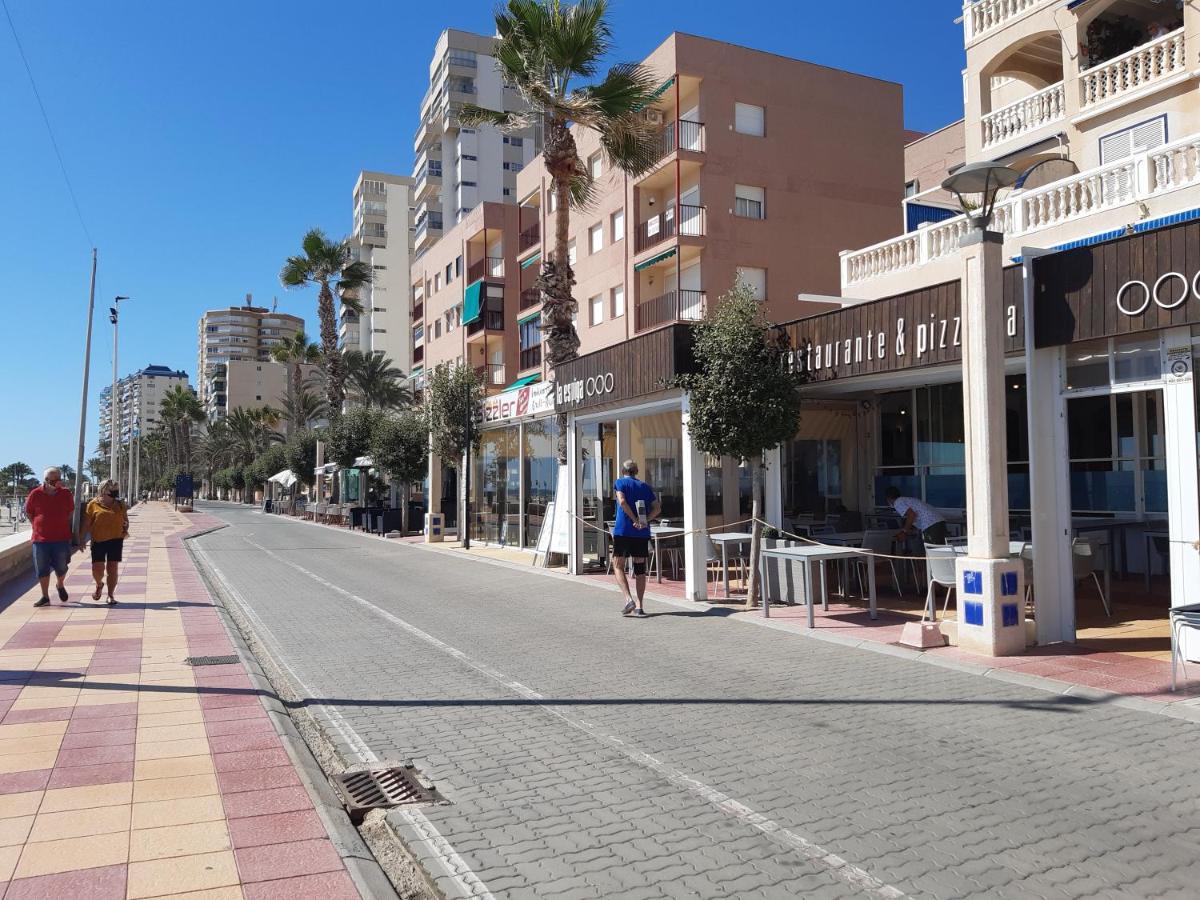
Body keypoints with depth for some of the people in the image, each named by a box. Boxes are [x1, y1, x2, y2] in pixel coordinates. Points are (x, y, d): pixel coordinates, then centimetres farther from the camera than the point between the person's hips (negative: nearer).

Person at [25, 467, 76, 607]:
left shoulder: (66, 494, 0)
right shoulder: (35, 494, -4)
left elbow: (70, 511, 14)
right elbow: (28, 512, 9)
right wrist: (38, 526, 5)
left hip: (61, 537, 0)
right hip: (40, 538, 0)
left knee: (61, 567, 6)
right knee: (42, 569, 4)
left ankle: (60, 586, 36)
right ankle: (45, 597, 14)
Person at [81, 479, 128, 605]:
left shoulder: (120, 505, 9)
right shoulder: (93, 504, 1)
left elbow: (126, 520, 17)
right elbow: (87, 523, 4)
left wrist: (125, 529, -3)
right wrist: (83, 539, 1)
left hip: (115, 539, 2)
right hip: (98, 540, -2)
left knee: (112, 568, 2)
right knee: (97, 568, -5)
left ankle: (110, 595, 12)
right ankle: (99, 585, 29)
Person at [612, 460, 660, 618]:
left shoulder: (620, 483, 2)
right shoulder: (645, 486, 15)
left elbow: (622, 501, -16)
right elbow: (657, 507, 4)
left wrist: (635, 520, -12)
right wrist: (645, 521, -6)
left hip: (623, 531, -4)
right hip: (642, 533, 4)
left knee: (618, 566, 7)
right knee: (640, 569, 9)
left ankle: (628, 599, -9)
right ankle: (639, 606, 6)